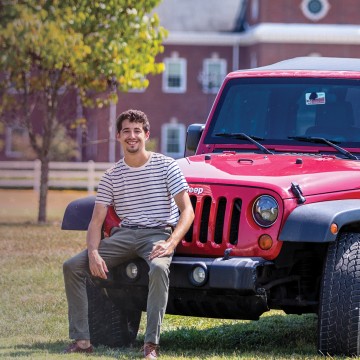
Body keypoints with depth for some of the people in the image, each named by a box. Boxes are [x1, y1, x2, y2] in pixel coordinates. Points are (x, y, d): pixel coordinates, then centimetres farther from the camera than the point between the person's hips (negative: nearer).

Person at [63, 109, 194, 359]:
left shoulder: (166, 166, -3)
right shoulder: (112, 176, 7)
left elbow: (187, 211, -8)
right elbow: (96, 221, 5)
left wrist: (170, 244, -25)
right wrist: (93, 253, -15)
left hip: (158, 233, -4)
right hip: (125, 234, 4)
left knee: (159, 268, -39)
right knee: (72, 267, -13)